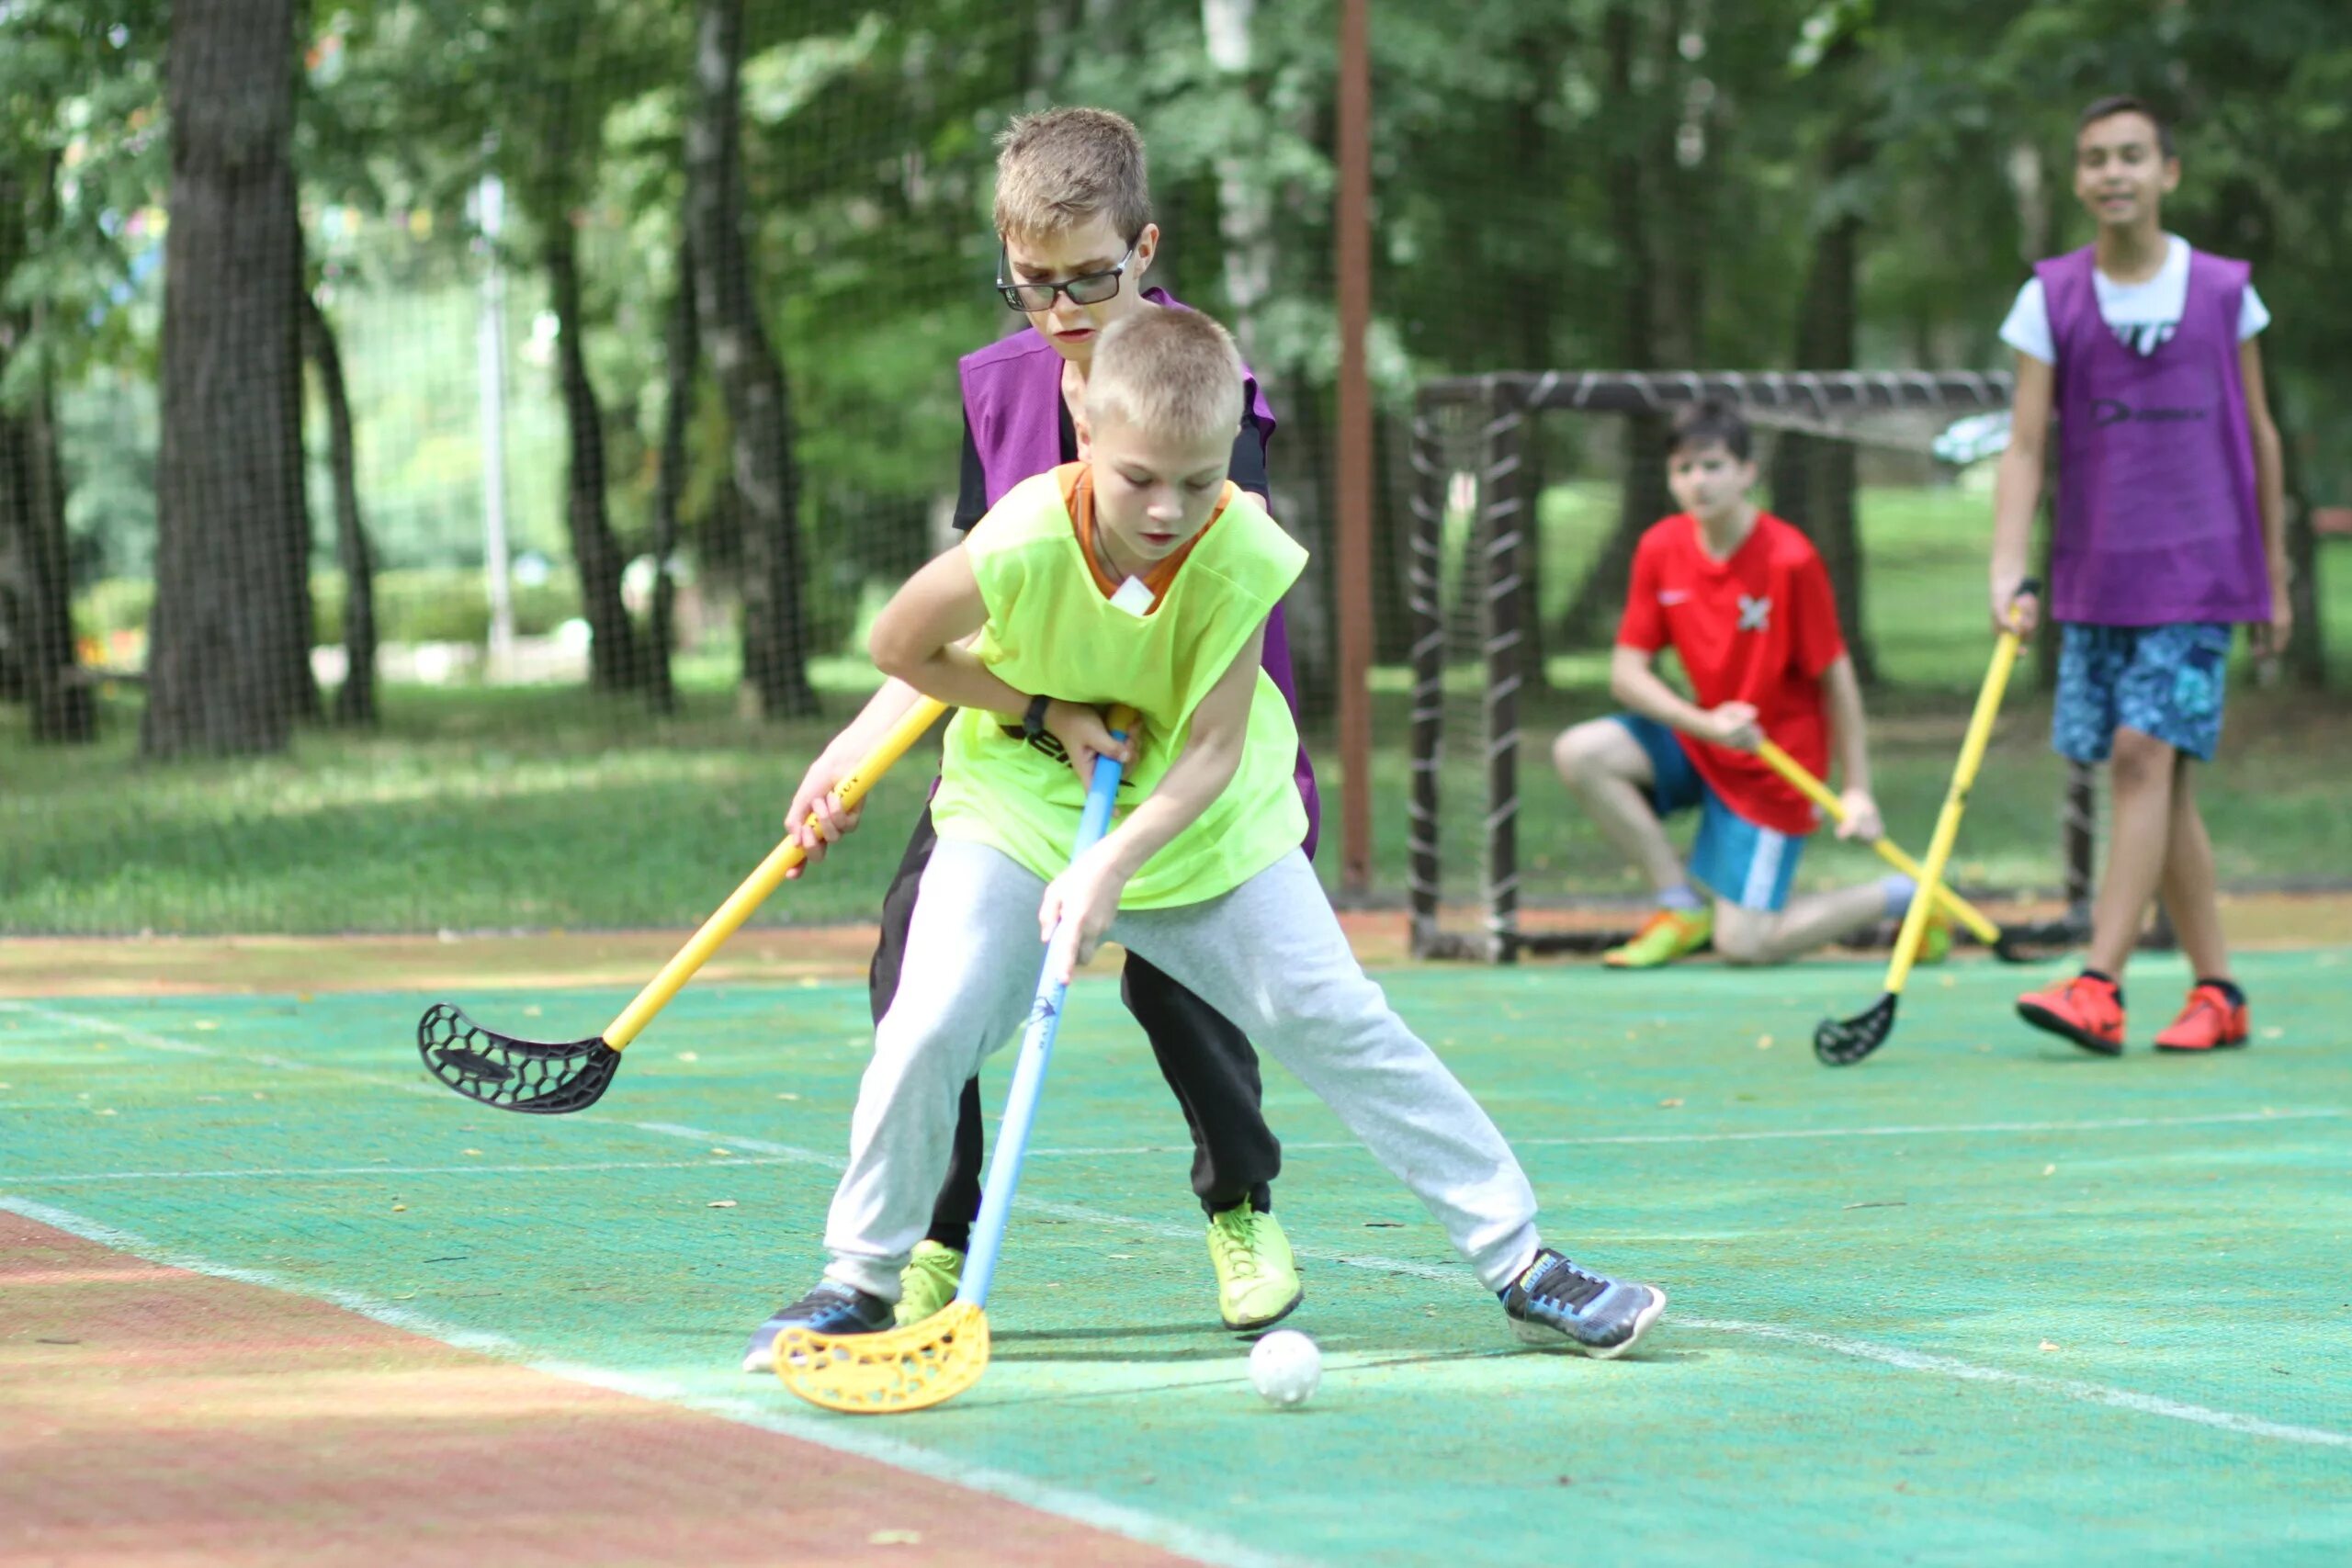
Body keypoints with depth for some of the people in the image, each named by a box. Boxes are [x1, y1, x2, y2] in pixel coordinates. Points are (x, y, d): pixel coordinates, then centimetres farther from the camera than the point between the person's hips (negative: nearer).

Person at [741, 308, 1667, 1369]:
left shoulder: (1242, 555, -24)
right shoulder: (1021, 547, -29)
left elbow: (1213, 753, -22)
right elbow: (898, 646, -10)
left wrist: (1115, 864, -35)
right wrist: (1048, 710, -17)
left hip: (1202, 824, 1)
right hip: (1019, 805, -1)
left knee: (1339, 1023, -3)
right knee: (929, 1027, -17)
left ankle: (1519, 1263, 5)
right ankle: (861, 1282, 4)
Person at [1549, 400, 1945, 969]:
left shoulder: (1790, 560, -18)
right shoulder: (1660, 549, -5)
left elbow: (1836, 677, -11)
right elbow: (1627, 673, -5)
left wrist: (1857, 789, -14)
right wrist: (1705, 724, -22)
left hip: (1770, 765, -5)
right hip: (1699, 742, 5)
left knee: (1744, 944, -12)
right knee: (1579, 753, -20)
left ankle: (1904, 895, 13)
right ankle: (1684, 902, -4)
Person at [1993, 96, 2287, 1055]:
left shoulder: (2222, 292, 2)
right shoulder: (2051, 299, 2)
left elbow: (2258, 436, 10)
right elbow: (2024, 446, -1)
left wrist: (2274, 579, 12)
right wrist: (2007, 577, -14)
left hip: (2198, 570, -2)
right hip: (2094, 574, 2)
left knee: (2144, 756, -15)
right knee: (2159, 781, 4)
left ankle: (2099, 987, -20)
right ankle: (2217, 990, 14)